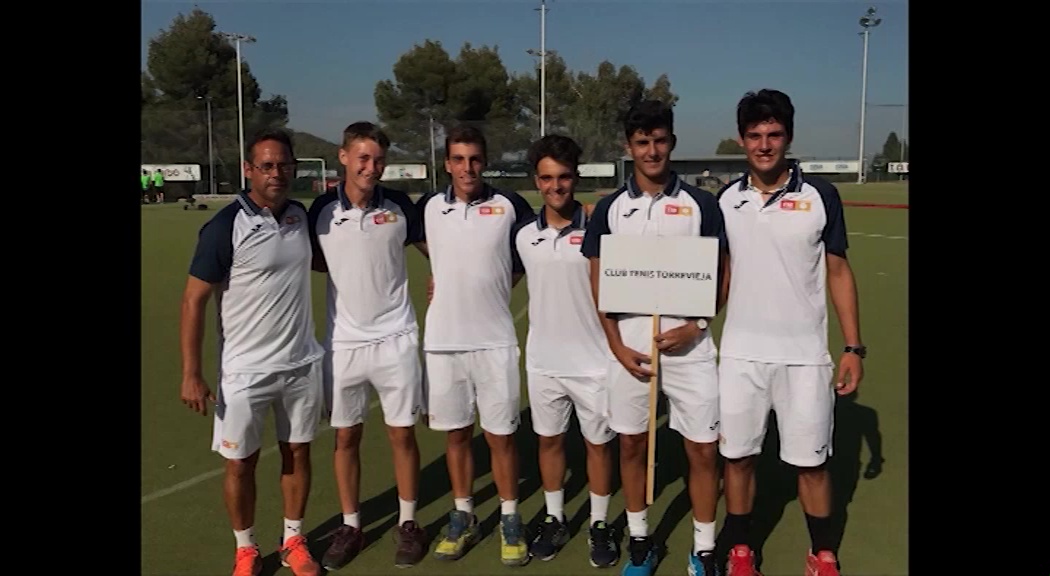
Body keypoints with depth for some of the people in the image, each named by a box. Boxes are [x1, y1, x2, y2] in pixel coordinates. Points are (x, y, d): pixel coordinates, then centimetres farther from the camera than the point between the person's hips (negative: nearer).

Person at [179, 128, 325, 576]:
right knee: (240, 463, 9)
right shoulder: (225, 227, -15)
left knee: (297, 453, 13)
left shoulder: (300, 214, 1)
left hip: (302, 363, 4)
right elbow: (194, 300, -13)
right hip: (245, 370, -4)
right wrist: (191, 375, -15)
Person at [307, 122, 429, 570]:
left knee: (402, 433, 7)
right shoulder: (322, 209, -4)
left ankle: (407, 523, 25)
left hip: (395, 339, -1)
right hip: (342, 342, 1)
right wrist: (353, 265, -5)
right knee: (345, 437, 11)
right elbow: (314, 261, 11)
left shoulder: (399, 205, -5)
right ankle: (350, 526, 28)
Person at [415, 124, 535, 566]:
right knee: (456, 433, 12)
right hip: (442, 340, 2)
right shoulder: (428, 207, 2)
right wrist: (450, 278, 9)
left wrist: (502, 280, 5)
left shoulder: (509, 204, -4)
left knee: (501, 435, 5)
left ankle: (510, 521, 22)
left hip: (495, 340, -2)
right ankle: (463, 517, 28)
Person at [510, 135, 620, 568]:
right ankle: (554, 519, 35)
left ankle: (600, 525, 29)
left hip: (594, 361, -3)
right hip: (543, 361, 4)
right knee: (549, 440, 16)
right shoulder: (525, 236, 2)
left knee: (598, 443, 11)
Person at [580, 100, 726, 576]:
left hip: (688, 347, -1)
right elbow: (598, 283, 4)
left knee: (703, 450, 3)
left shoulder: (700, 203, -1)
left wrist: (695, 327, -12)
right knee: (631, 446, 11)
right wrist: (618, 346, -4)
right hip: (629, 348, 2)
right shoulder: (610, 208, 3)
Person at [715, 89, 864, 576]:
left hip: (804, 354, -2)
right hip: (740, 354, 2)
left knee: (811, 462, 8)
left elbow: (838, 272, 0)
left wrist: (854, 347, -4)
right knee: (737, 456, 9)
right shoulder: (726, 200, 2)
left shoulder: (820, 195, -5)